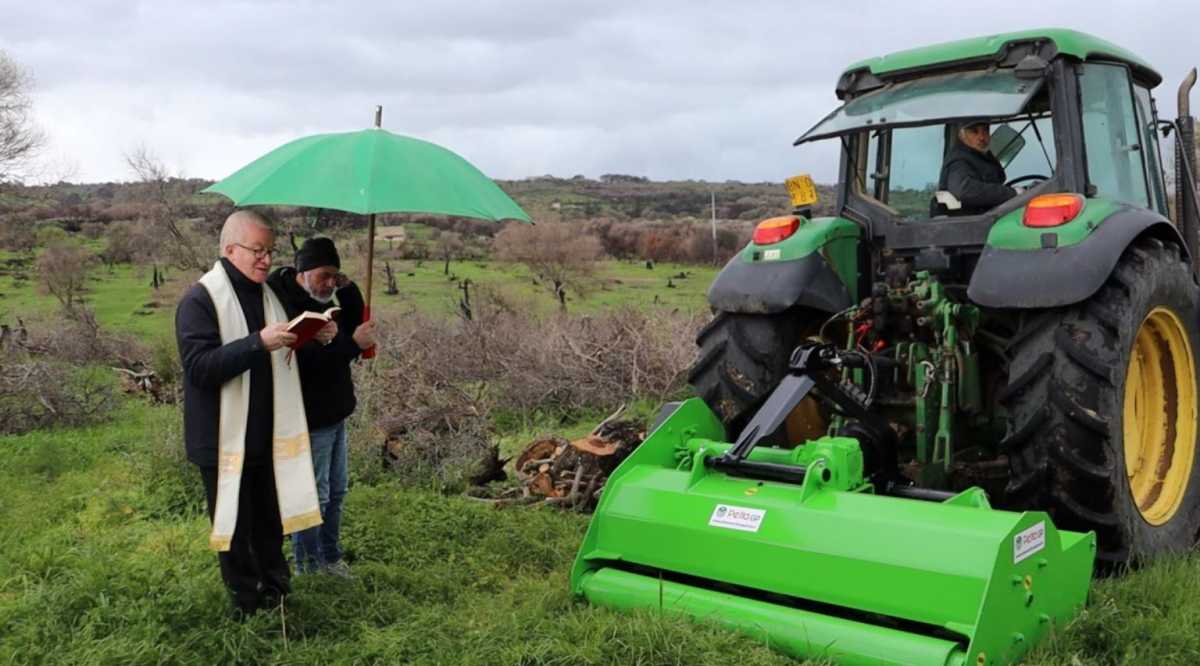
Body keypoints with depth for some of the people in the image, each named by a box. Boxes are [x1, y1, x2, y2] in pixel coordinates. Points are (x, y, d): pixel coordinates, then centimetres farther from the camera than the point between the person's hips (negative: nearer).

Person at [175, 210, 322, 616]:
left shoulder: (269, 295, 10)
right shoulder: (199, 301, -14)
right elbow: (199, 366, -25)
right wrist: (259, 343, -32)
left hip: (267, 436, 7)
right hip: (225, 441, -6)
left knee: (270, 521, 18)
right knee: (234, 527, 8)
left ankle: (275, 589, 35)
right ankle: (247, 603, 23)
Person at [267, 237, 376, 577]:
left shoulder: (320, 300, 8)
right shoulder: (285, 306, -22)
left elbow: (355, 324, 10)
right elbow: (312, 361, -28)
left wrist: (348, 290, -3)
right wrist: (353, 343, -30)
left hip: (334, 413, 10)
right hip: (311, 419, -10)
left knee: (336, 490, 18)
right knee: (314, 496, 1)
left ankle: (330, 557, 31)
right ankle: (307, 567, 15)